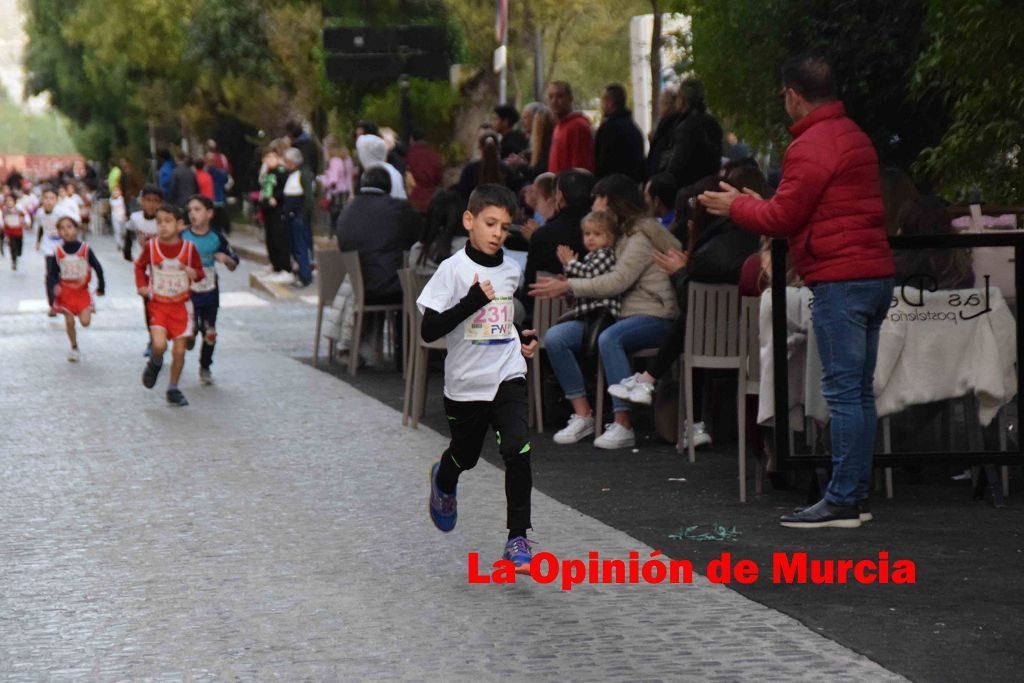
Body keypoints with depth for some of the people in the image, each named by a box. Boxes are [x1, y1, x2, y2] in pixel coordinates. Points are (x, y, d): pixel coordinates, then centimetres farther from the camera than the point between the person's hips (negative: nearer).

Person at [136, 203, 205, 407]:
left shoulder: (189, 248, -6)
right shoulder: (151, 247, -6)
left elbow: (200, 272, 5)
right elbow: (139, 266, 12)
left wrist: (194, 273, -18)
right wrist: (141, 286, -3)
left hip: (181, 306, 1)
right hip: (157, 304, -1)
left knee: (179, 350, 1)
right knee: (159, 345, -20)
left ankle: (173, 389, 20)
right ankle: (155, 364, 16)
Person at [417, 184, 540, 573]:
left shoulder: (510, 271, 4)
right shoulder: (454, 269, -12)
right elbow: (429, 330, -17)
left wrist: (523, 340, 9)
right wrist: (471, 302, -26)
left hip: (507, 376, 2)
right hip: (465, 381, -2)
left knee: (517, 449, -19)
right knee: (464, 457, 17)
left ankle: (517, 537, -12)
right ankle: (443, 482, 55)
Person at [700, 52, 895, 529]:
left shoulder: (810, 147, -12)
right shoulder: (854, 136, 19)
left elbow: (783, 218, -10)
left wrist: (734, 206, 7)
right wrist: (756, 204, 26)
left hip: (840, 279, -10)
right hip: (875, 273, 10)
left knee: (843, 391, -9)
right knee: (859, 391, 11)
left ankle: (842, 501, -9)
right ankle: (857, 494, 15)